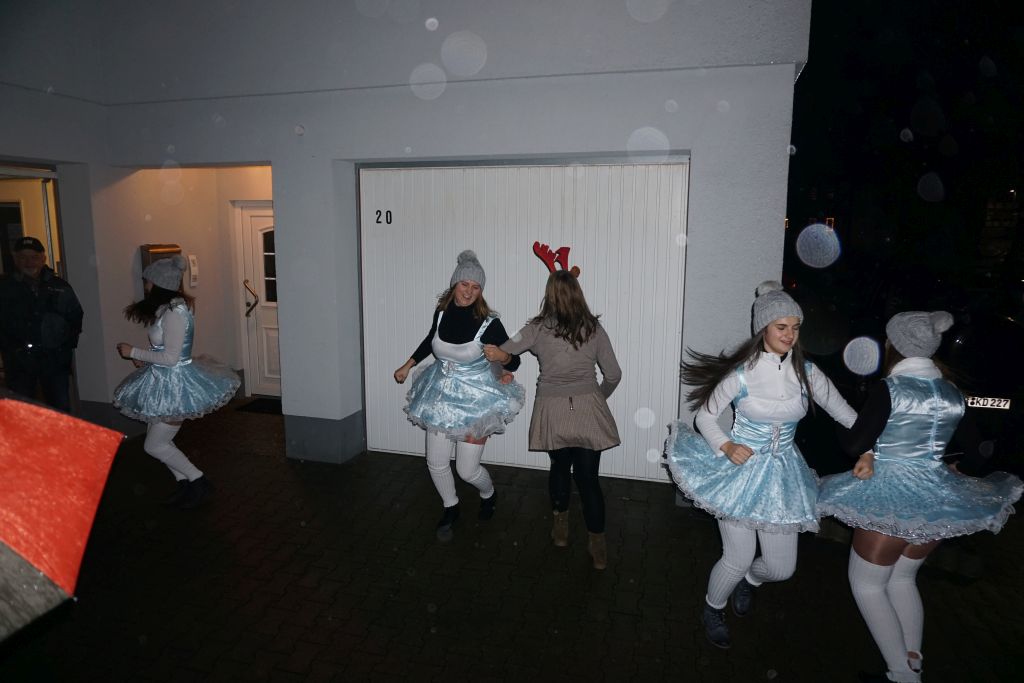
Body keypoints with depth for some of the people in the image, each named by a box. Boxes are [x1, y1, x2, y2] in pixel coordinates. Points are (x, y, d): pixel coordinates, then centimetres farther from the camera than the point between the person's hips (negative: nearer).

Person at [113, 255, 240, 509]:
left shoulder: (174, 312, -23)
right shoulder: (167, 307, 6)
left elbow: (170, 357, -23)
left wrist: (133, 352, -15)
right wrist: (144, 359, 7)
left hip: (175, 382, -9)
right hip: (165, 380, 9)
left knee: (154, 445, 1)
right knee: (158, 439, 17)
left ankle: (198, 480, 13)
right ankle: (184, 482, 28)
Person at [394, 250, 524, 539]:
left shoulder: (489, 323, -20)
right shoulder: (441, 312, -8)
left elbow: (512, 358, -10)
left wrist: (506, 372, -32)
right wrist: (408, 365, 18)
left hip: (475, 399, -4)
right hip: (441, 395, 4)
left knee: (467, 469, 1)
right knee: (436, 464, 10)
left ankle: (489, 495, 36)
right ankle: (450, 508, 38)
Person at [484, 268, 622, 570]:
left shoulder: (538, 329, -5)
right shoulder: (594, 328, -2)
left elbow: (500, 354, 2)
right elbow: (613, 375, 3)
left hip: (552, 411, 0)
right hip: (587, 410, 0)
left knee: (560, 468, 22)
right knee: (588, 477, 6)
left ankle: (560, 523, 37)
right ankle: (597, 543, 13)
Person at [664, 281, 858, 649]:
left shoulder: (806, 372, -3)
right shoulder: (742, 373, -14)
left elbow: (846, 413, 3)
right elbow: (705, 416, -5)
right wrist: (726, 446, -20)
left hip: (783, 475, 4)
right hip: (742, 470, -4)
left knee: (782, 568, 9)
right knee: (737, 559, 0)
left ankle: (748, 579, 47)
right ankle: (712, 610, 33)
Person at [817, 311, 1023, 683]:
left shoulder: (888, 389, -17)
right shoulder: (953, 393, 3)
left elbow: (854, 445, -16)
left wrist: (843, 423, 3)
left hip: (891, 497, -7)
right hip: (936, 498, 7)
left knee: (866, 583, 9)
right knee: (902, 578, 24)